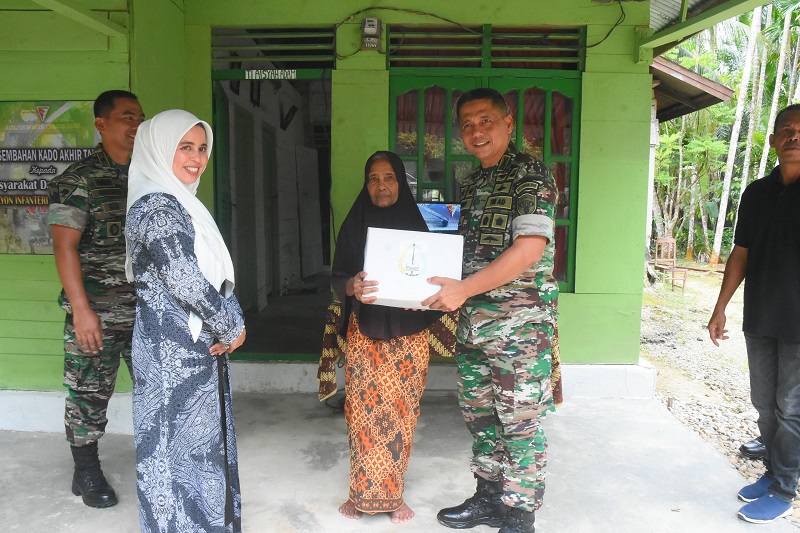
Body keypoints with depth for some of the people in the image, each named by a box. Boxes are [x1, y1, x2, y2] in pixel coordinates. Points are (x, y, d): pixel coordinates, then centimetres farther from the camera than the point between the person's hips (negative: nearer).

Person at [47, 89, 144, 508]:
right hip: (96, 314, -4)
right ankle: (86, 473, 27)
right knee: (89, 394, 8)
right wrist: (81, 311, -17)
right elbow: (64, 246, -11)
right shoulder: (78, 180, -7)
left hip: (151, 312, 5)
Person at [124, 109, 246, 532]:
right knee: (184, 447, 3)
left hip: (198, 348, 10)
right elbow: (184, 281, -23)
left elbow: (218, 275, 13)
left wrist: (232, 321, -3)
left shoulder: (182, 205, 14)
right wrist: (232, 327, -11)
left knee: (205, 442, 19)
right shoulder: (157, 206, -15)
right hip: (175, 352, -10)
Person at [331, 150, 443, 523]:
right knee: (363, 410, -1)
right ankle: (364, 492, 16)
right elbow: (337, 279, 0)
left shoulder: (416, 223, 4)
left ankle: (391, 492, 18)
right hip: (364, 335, 0)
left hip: (408, 335, 0)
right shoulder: (355, 224, 3)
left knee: (401, 413, 3)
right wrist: (352, 287, -23)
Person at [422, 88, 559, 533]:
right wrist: (448, 289, 7)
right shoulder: (474, 182, 15)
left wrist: (464, 289, -21)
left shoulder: (530, 174, -9)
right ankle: (489, 497, 34)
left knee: (519, 421, 3)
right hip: (474, 319, 8)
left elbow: (530, 249, -20)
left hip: (521, 322, -8)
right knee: (479, 414, 17)